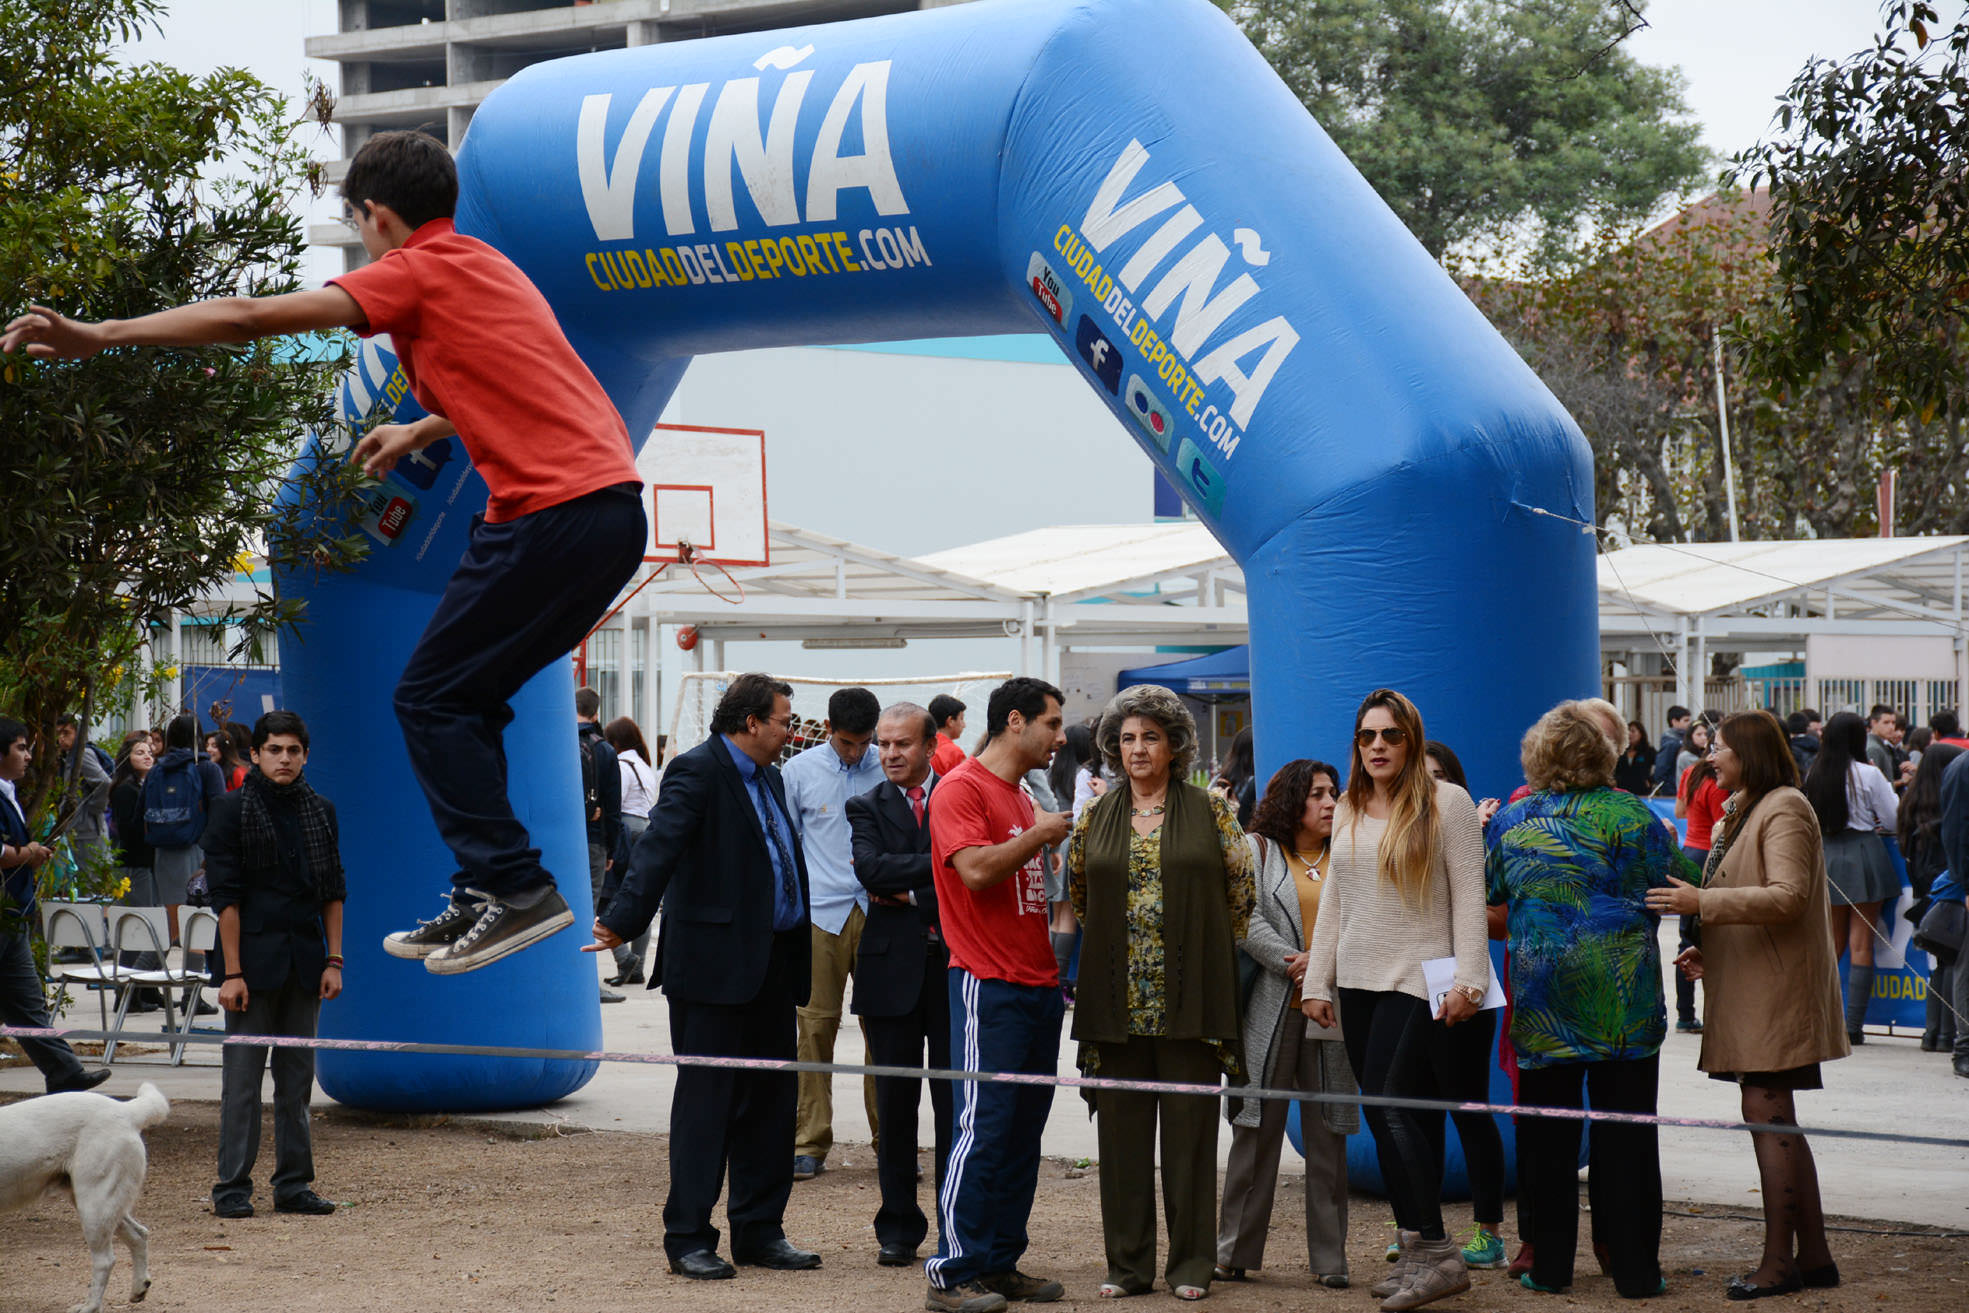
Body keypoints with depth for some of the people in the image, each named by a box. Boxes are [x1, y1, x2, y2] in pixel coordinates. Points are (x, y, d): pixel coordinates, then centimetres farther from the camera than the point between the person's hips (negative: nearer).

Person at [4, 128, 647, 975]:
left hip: (554, 513, -9)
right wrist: (418, 432, 45)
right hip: (614, 501, 9)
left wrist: (101, 336, -8)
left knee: (432, 698, -1)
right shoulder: (485, 267, 22)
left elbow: (254, 318, -9)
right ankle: (487, 897, 14)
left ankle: (514, 888, -6)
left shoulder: (416, 273, -4)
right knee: (464, 698, 15)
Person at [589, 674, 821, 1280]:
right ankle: (688, 1237, 2)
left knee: (769, 1099, 11)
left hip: (771, 966, 8)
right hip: (714, 964, -8)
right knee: (705, 1099, -3)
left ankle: (759, 1231, 20)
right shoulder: (697, 771, -10)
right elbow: (659, 848, -23)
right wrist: (624, 921, -34)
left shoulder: (768, 778, 17)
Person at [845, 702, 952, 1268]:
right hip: (893, 967, 1)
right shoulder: (867, 807, 8)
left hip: (955, 966, -1)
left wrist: (912, 895, -9)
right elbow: (870, 868, -10)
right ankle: (899, 1229, 12)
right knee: (895, 1103, 5)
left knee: (955, 1101, 1)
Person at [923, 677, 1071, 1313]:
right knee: (983, 1129, -9)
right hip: (989, 986, -9)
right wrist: (1041, 834, -11)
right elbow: (976, 868, -23)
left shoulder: (1022, 797, 19)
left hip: (1039, 985, 9)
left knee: (1023, 1133, 9)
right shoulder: (961, 788, -9)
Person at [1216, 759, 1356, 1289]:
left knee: (1327, 1133, 3)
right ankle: (1236, 1252, 6)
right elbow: (1246, 921, -4)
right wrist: (1291, 963, -14)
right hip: (1270, 1011, -2)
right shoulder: (1258, 849, 7)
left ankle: (1329, 1258, 7)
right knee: (1257, 1130, -1)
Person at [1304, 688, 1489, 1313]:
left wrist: (1468, 981, -12)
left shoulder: (1446, 802, -3)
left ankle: (1435, 1252, -13)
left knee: (1392, 1104, -16)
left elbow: (1469, 897, -6)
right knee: (1388, 1119, 4)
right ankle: (1418, 1257, 8)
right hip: (1359, 983, 6)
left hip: (1419, 981, -6)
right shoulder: (1348, 811, 14)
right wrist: (1317, 982, 15)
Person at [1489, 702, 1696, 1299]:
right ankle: (1634, 1267, 4)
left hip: (1541, 1000, 2)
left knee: (1546, 1135, 8)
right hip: (1622, 999, -2)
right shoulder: (1628, 813, -4)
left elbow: (1485, 892, 16)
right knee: (1625, 1135, 2)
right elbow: (1679, 883, -3)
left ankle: (1549, 1265, 12)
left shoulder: (1512, 820, 4)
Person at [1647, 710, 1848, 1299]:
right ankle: (1813, 1255, 15)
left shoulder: (1785, 810, -11)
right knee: (1777, 1121, 10)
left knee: (1766, 1111, -11)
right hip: (1750, 986, 11)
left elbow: (1787, 896, -24)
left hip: (1775, 988, -11)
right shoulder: (1744, 811, 21)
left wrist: (1703, 903, -26)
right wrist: (1708, 950, 15)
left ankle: (1778, 1261, -10)